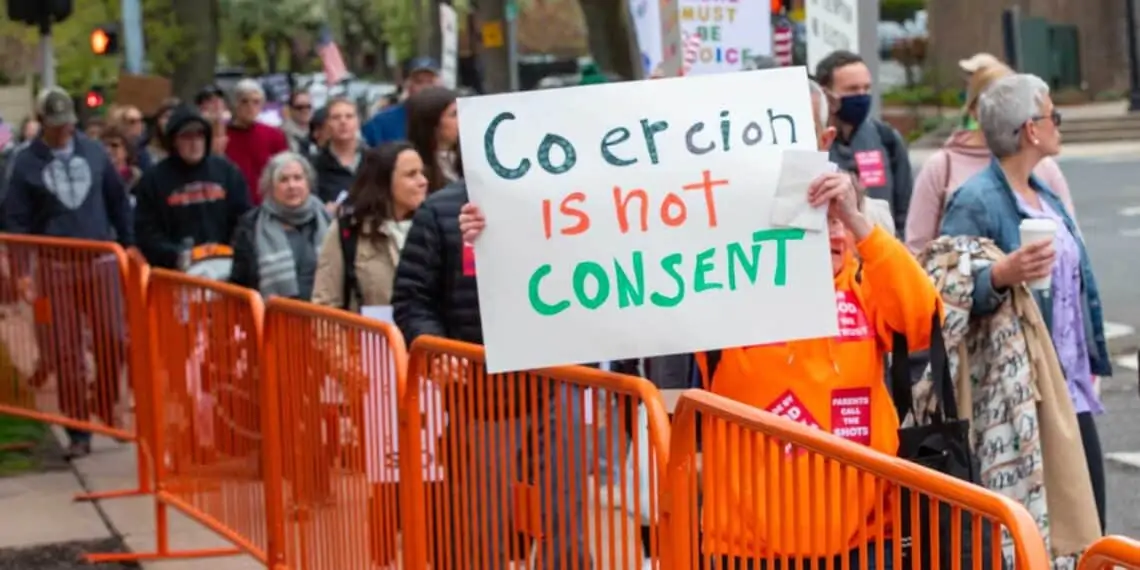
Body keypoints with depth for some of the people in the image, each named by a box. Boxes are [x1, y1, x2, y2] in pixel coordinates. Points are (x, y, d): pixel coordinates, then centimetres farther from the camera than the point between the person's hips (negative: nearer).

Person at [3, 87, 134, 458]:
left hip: (100, 260, 2)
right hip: (53, 266, -2)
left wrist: (128, 245, 12)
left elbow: (118, 201, 14)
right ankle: (78, 432, 8)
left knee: (113, 341, -1)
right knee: (66, 351, 0)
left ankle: (105, 406, 24)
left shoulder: (94, 152, 7)